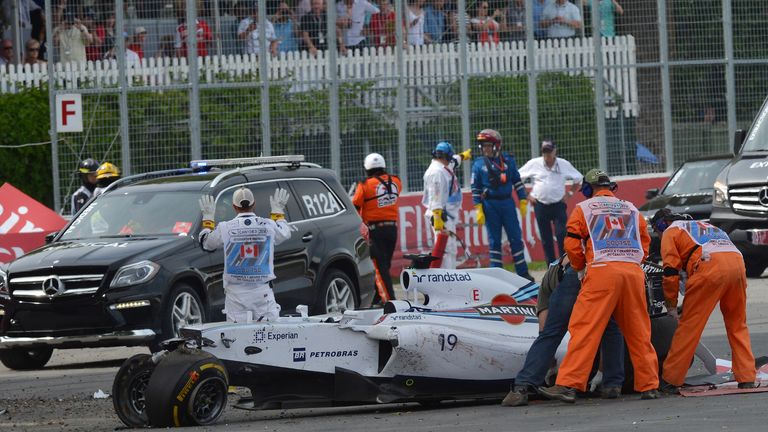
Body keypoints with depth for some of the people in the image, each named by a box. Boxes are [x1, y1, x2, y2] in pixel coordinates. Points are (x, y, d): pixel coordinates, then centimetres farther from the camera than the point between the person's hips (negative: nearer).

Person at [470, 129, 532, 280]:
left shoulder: (508, 160, 5)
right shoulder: (479, 164, 1)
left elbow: (517, 181, 9)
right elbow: (475, 188, 1)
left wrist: (523, 201, 5)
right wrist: (478, 210, -5)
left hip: (507, 202, 1)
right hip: (490, 205, -1)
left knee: (516, 237, 2)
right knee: (494, 240, 3)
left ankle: (523, 272, 9)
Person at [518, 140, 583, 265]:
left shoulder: (564, 164, -1)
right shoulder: (534, 164, -3)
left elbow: (578, 178, 12)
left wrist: (570, 193, 4)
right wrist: (527, 195, 2)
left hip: (559, 204, -1)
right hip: (540, 206, 1)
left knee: (562, 235, -10)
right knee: (546, 239, 4)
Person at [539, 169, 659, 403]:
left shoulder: (583, 208, 11)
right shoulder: (631, 209, 22)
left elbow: (572, 245, 4)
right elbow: (645, 244, 20)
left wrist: (580, 269, 19)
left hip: (602, 270, -4)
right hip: (633, 271, 4)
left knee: (585, 329, -7)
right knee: (638, 331, 11)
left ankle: (568, 384, -13)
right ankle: (649, 385, 12)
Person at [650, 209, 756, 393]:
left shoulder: (671, 231, 20)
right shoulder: (705, 226, 42)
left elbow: (671, 271, 10)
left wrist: (671, 305, 18)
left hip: (709, 265, -6)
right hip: (737, 261, 6)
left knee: (689, 324, 1)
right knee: (737, 325, 17)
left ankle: (669, 380, 4)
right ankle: (747, 380, 10)